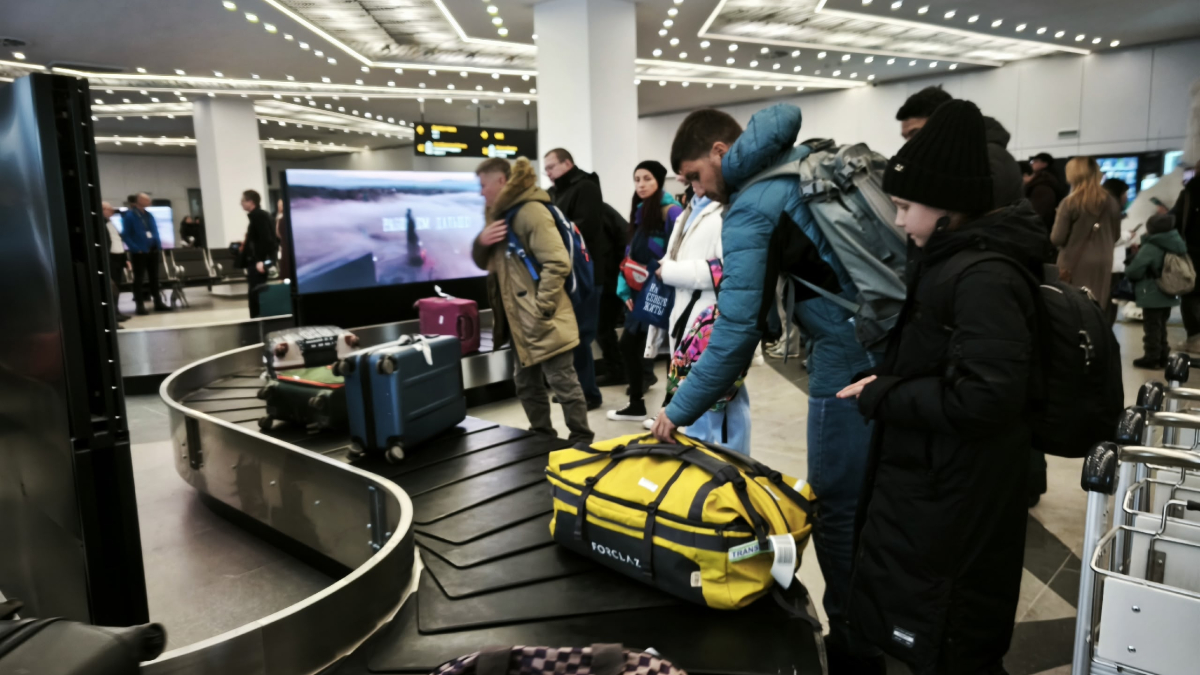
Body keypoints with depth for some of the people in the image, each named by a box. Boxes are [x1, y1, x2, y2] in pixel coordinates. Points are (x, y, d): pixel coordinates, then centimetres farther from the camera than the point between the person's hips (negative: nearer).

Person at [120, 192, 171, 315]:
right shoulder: (129, 215, -7)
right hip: (139, 252, -6)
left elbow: (155, 232, 16)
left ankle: (158, 302, 17)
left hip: (152, 250, 6)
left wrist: (159, 246, 6)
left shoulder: (149, 215, 13)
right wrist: (135, 248, -19)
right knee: (139, 278, -1)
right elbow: (125, 235, -11)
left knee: (154, 277, 11)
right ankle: (140, 305, 2)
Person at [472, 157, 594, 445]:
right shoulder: (502, 213, 16)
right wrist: (481, 242, -1)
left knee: (564, 383, 0)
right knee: (526, 383, 17)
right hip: (521, 320, 10)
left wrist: (540, 310, -21)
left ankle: (581, 441, 13)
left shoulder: (531, 211, -15)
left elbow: (558, 263, -22)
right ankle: (542, 437, 31)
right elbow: (484, 263, 21)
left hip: (544, 321, -10)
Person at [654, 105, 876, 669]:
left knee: (837, 509, 4)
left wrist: (680, 410, -13)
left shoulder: (750, 209, -12)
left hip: (848, 358, -9)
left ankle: (851, 643, 19)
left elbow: (737, 329, -19)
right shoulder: (808, 162, 13)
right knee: (868, 499, 20)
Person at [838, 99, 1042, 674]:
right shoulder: (948, 260, 8)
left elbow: (982, 399, -29)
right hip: (928, 480, 10)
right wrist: (886, 387, 4)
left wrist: (879, 397, -19)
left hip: (956, 502, -9)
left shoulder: (983, 279, -22)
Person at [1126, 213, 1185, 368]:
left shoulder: (1149, 248, -21)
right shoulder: (1176, 246, 7)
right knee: (1161, 326, 18)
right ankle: (1162, 356, 24)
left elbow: (1134, 271, -23)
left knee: (1152, 327, -1)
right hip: (1170, 295, 8)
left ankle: (1152, 358, 3)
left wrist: (1127, 266, 1)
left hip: (1152, 296, -8)